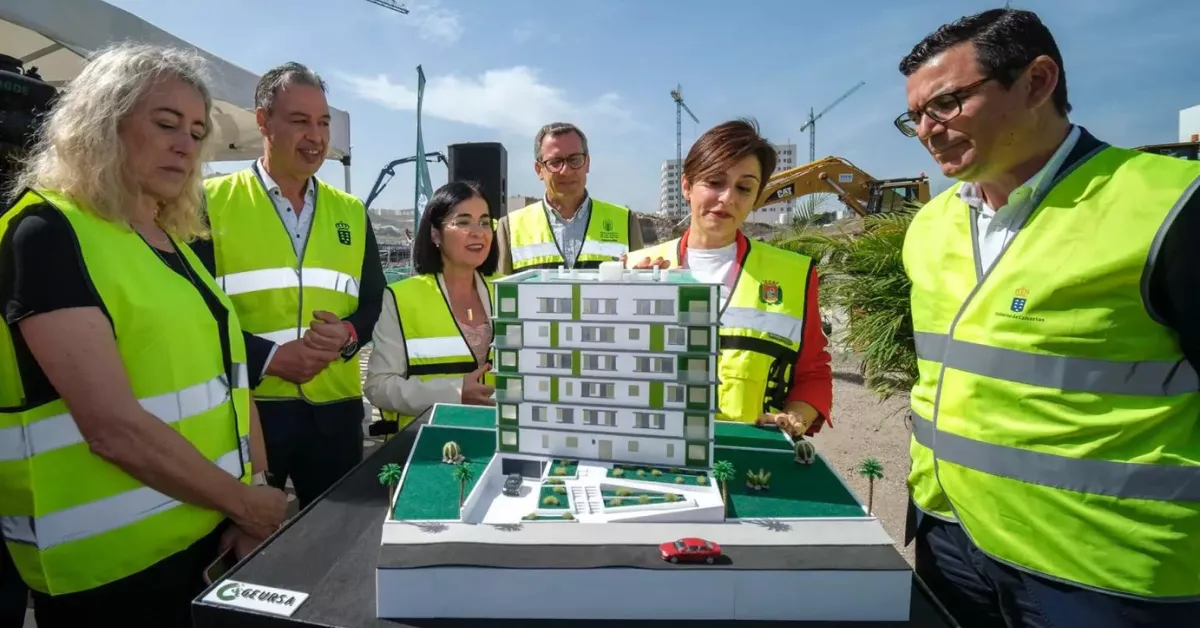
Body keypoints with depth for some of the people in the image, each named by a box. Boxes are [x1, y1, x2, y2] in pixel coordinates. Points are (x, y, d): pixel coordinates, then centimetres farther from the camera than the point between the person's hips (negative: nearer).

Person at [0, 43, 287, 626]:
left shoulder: (176, 245, 9)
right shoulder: (48, 233, -14)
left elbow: (225, 377, 7)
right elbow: (115, 427, -23)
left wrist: (257, 486, -5)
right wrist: (246, 501, -14)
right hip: (111, 569, -7)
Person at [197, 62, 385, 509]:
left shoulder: (351, 212, 10)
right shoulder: (211, 203, -1)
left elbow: (375, 302, 12)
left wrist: (348, 334, -9)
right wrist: (267, 356, -16)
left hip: (335, 408, 4)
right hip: (246, 406, -3)